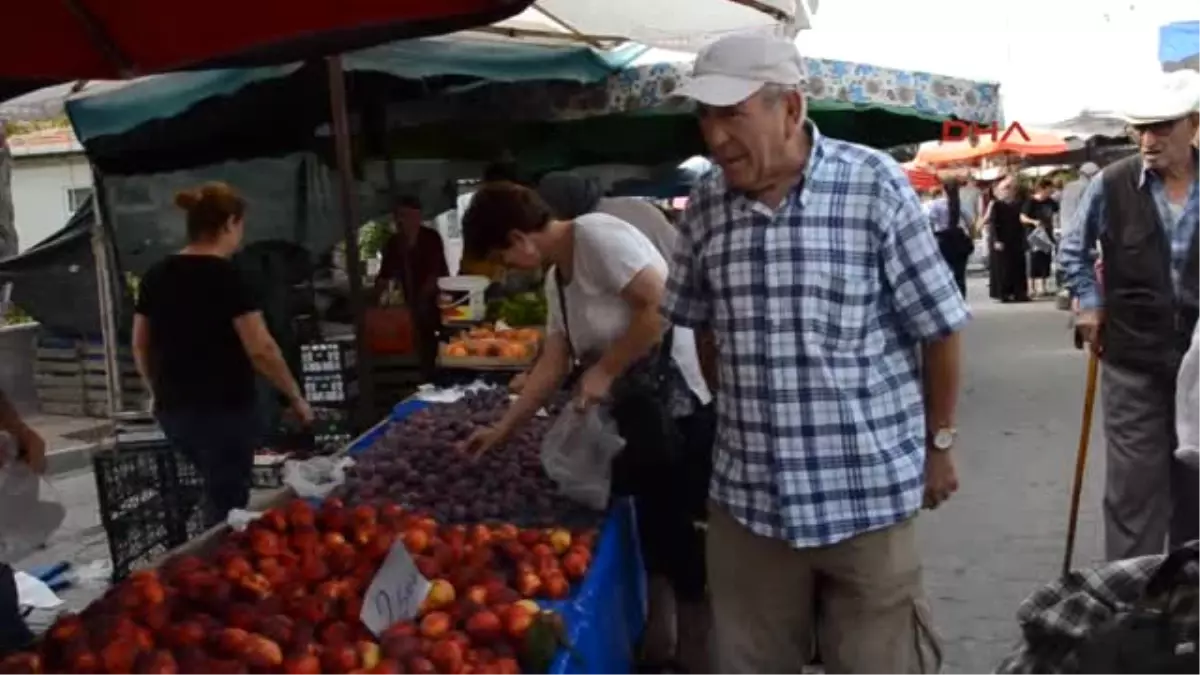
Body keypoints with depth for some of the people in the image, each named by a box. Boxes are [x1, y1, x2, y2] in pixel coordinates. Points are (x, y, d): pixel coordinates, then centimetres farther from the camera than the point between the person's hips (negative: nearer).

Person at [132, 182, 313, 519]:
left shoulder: (155, 275, 6)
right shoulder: (225, 275, -14)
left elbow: (140, 346, 14)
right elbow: (261, 349, -16)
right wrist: (296, 397, -5)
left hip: (173, 410, 7)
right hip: (224, 410, -7)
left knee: (219, 495, 20)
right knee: (228, 506, 2)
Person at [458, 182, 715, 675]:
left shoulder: (597, 236, -15)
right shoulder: (556, 281, 14)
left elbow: (661, 308, -23)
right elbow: (552, 364, 16)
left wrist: (604, 371, -15)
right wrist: (503, 430, 18)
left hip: (685, 411, -9)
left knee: (689, 546, -2)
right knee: (659, 540, 17)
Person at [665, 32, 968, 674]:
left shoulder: (875, 186, -12)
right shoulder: (705, 204, -1)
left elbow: (938, 327, -4)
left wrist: (939, 446, 4)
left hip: (866, 493, -3)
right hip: (745, 496, 4)